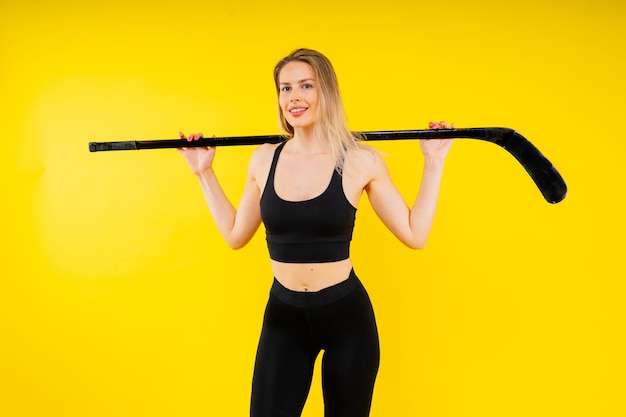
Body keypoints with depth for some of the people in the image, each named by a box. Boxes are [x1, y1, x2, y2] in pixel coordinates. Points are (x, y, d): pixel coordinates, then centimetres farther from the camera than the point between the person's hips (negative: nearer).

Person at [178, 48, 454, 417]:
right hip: (283, 315, 2)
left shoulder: (361, 161, -10)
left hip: (347, 314, -2)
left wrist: (434, 163, -8)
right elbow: (236, 235, 8)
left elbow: (414, 235, -6)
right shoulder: (264, 159, -2)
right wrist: (205, 172, 8)